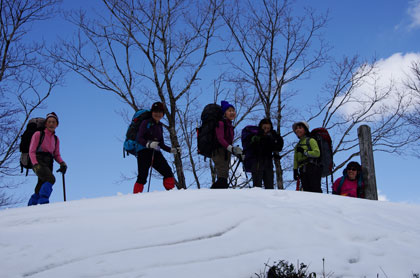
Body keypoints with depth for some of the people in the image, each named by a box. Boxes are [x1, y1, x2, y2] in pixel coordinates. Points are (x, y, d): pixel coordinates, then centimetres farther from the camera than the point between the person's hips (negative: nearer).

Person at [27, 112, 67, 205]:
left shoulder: (56, 139, 19)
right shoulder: (38, 134, 4)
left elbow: (57, 155, 20)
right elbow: (31, 151, -2)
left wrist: (62, 163, -2)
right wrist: (35, 164, -18)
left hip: (49, 164, 5)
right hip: (38, 162, -5)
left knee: (39, 191, 0)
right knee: (51, 179, -31)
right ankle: (43, 203, -38)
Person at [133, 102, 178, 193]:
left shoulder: (159, 126, 20)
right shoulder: (146, 123, 1)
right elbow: (139, 138, -10)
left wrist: (171, 150, 13)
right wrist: (148, 144, -27)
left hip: (156, 153, 6)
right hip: (144, 152, -5)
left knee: (168, 172, -12)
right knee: (142, 177, -13)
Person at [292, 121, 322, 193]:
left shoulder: (311, 141, 5)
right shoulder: (297, 145, 21)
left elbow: (317, 153, -9)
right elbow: (295, 160, 18)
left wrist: (304, 152, -10)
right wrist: (295, 171, 10)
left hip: (312, 168, -6)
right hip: (303, 171, 6)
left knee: (315, 190, -13)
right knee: (306, 190, 0)